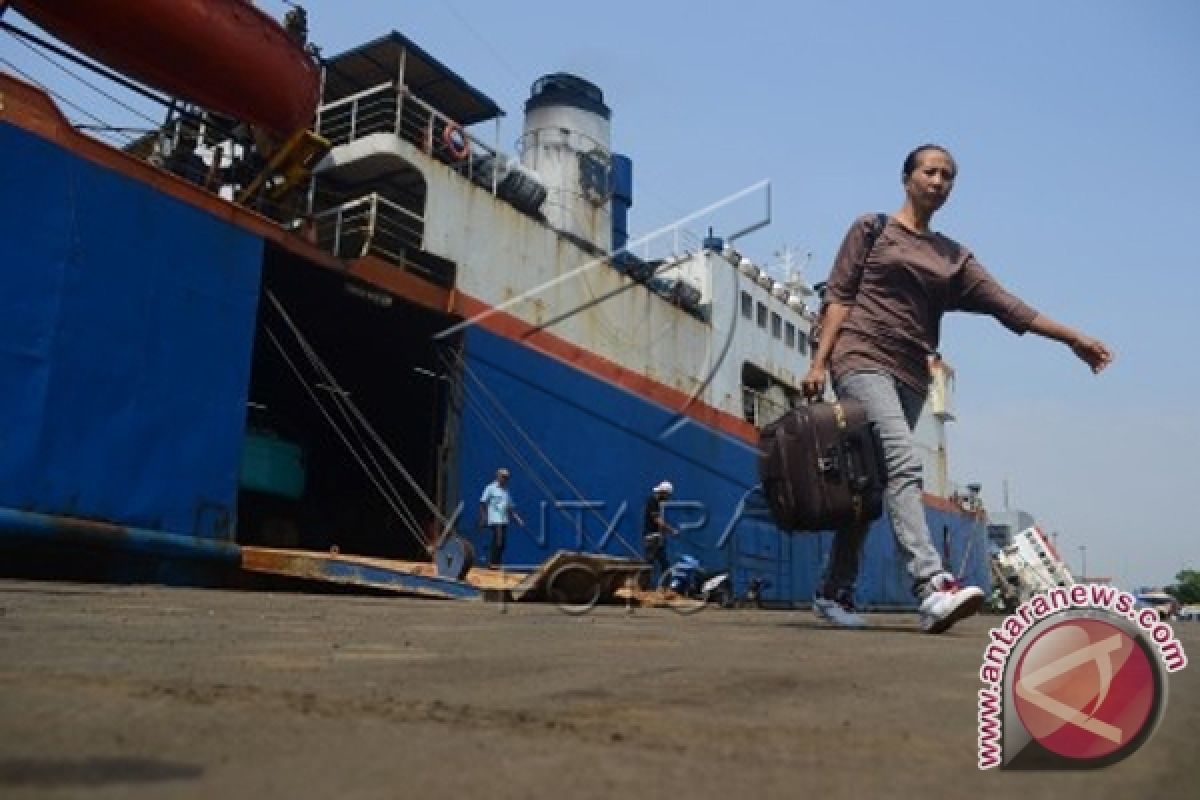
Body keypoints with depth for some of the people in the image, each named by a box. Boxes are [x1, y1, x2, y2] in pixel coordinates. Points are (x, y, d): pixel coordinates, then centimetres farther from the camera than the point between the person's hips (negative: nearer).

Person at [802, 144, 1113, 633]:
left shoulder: (954, 257, 21)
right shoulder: (871, 229, 11)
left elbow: (1005, 304, 12)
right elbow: (838, 296, 3)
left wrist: (1073, 339, 5)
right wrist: (819, 361, -8)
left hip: (911, 376, 5)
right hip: (862, 360, -5)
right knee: (903, 464, -23)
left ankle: (833, 593, 10)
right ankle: (932, 587, -34)